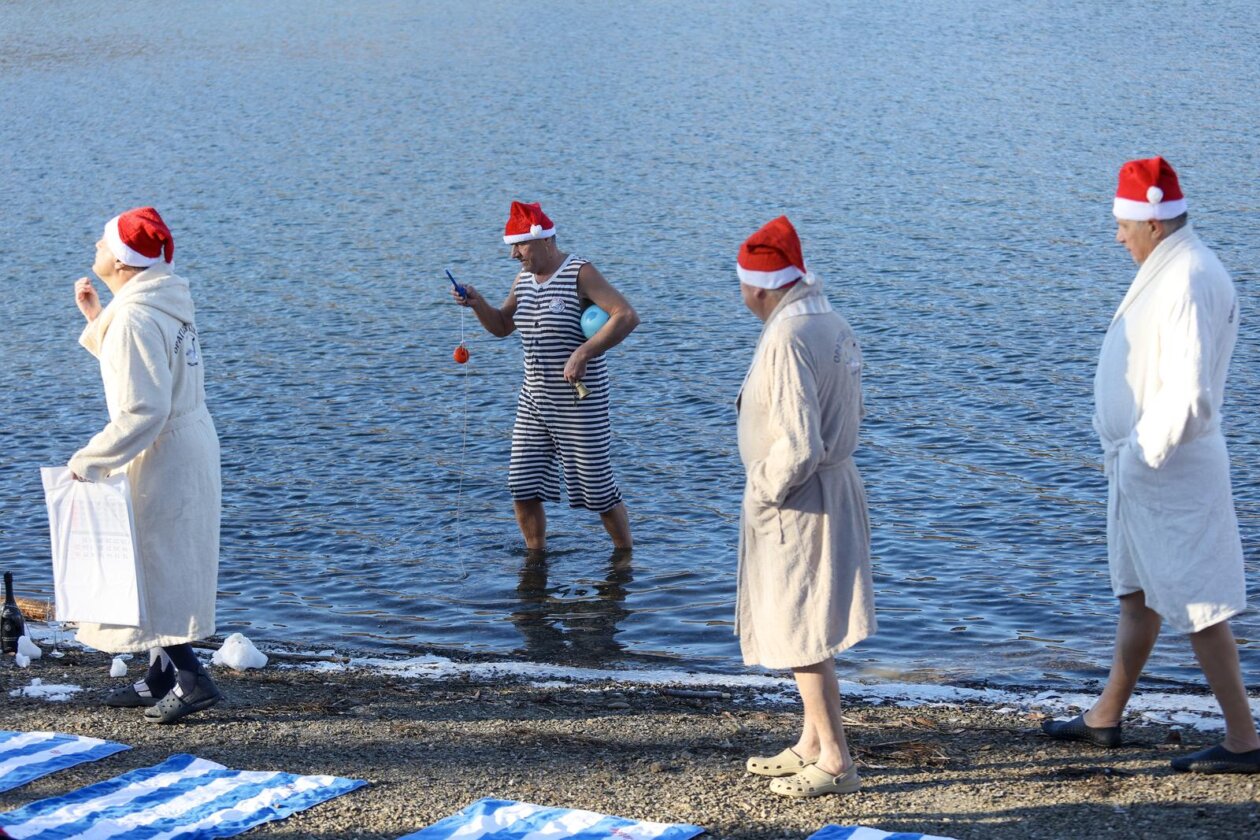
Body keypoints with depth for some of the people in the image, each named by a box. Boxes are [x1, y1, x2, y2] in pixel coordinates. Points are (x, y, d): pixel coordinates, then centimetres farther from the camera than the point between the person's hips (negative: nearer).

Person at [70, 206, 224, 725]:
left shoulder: (136, 319, -23)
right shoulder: (163, 302, 8)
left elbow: (143, 410, -27)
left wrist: (88, 461, -21)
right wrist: (95, 317, 18)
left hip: (162, 454, -10)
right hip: (189, 444, 10)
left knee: (149, 565, -1)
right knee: (162, 564, 17)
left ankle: (190, 678, -2)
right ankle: (161, 679, 26)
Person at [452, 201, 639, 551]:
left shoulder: (580, 274, -14)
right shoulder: (524, 278, 9)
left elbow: (627, 316, -23)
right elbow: (502, 326, 22)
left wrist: (583, 353, -28)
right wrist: (477, 303, 2)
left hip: (580, 403, -7)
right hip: (534, 401, 7)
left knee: (599, 490, 0)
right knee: (522, 489, 4)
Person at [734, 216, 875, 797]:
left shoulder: (788, 340, -23)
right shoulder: (835, 327, 7)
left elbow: (798, 445, -27)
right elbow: (850, 413, 18)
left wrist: (765, 492, -12)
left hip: (796, 506, -10)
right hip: (834, 487, 10)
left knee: (798, 633, -2)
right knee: (807, 627, 19)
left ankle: (835, 761, 3)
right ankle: (811, 744, 30)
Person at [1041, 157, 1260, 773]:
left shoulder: (1189, 280, -22)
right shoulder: (1164, 271, 11)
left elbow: (1187, 391, -28)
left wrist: (1146, 452, -19)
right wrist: (1125, 450, 14)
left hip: (1171, 472, -11)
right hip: (1139, 467, 11)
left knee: (1198, 607, -4)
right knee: (1139, 595, 20)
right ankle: (1104, 718, 34)